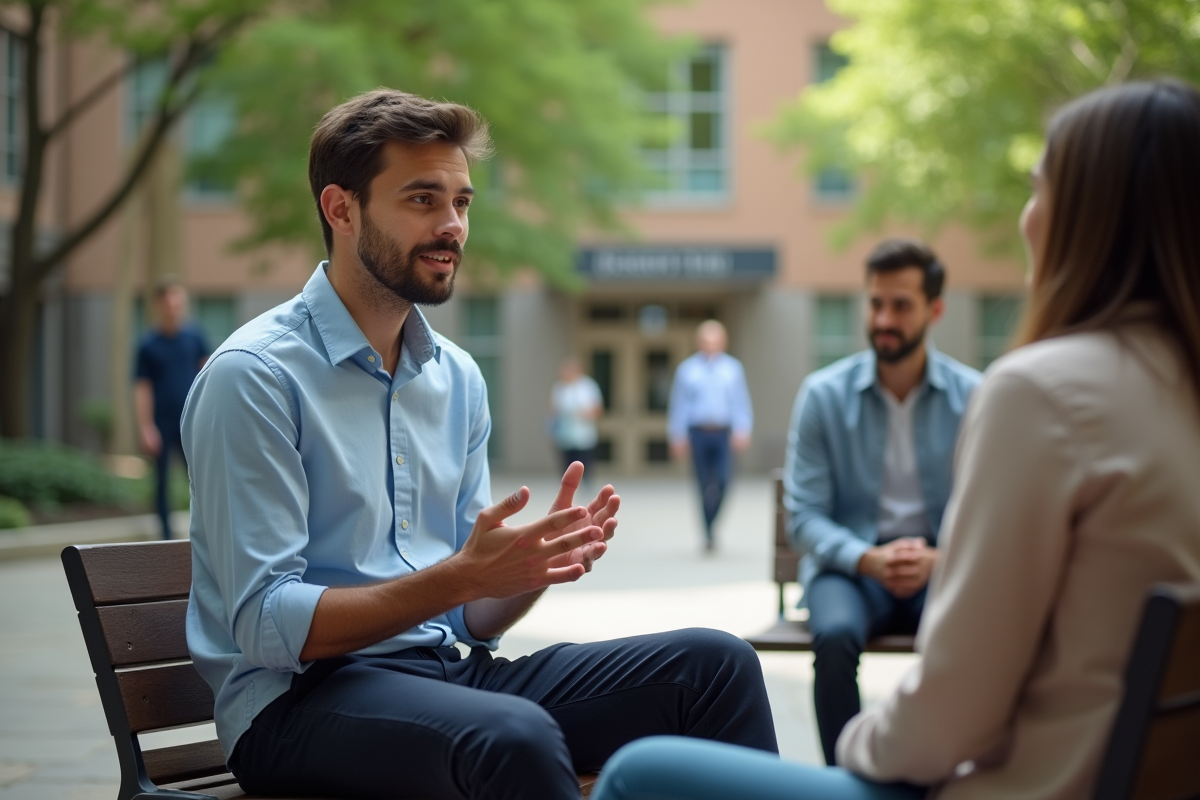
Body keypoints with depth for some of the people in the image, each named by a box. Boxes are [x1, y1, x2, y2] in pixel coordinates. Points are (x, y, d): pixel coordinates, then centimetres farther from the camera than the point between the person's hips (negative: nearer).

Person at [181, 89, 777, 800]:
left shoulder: (458, 379, 12)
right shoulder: (255, 376, -10)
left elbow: (472, 620, 13)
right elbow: (268, 626, -16)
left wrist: (540, 563, -9)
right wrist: (457, 578, -23)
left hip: (445, 669, 7)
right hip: (299, 696, -7)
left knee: (714, 663, -10)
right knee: (516, 736, -36)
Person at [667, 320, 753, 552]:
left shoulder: (733, 368, 7)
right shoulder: (687, 369, 6)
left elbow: (741, 402, 4)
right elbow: (679, 404, 6)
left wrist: (742, 430, -7)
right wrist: (678, 437, 2)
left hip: (723, 434, 0)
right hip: (698, 433, 0)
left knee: (723, 482, -12)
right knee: (704, 485, 0)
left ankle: (712, 526, 9)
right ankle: (709, 534, 9)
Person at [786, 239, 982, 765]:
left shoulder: (973, 396, 1)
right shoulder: (823, 394, -1)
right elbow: (804, 515, -3)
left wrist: (939, 559, -20)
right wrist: (869, 560, -20)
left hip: (941, 566, 0)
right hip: (850, 563, 0)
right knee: (835, 636, -34)